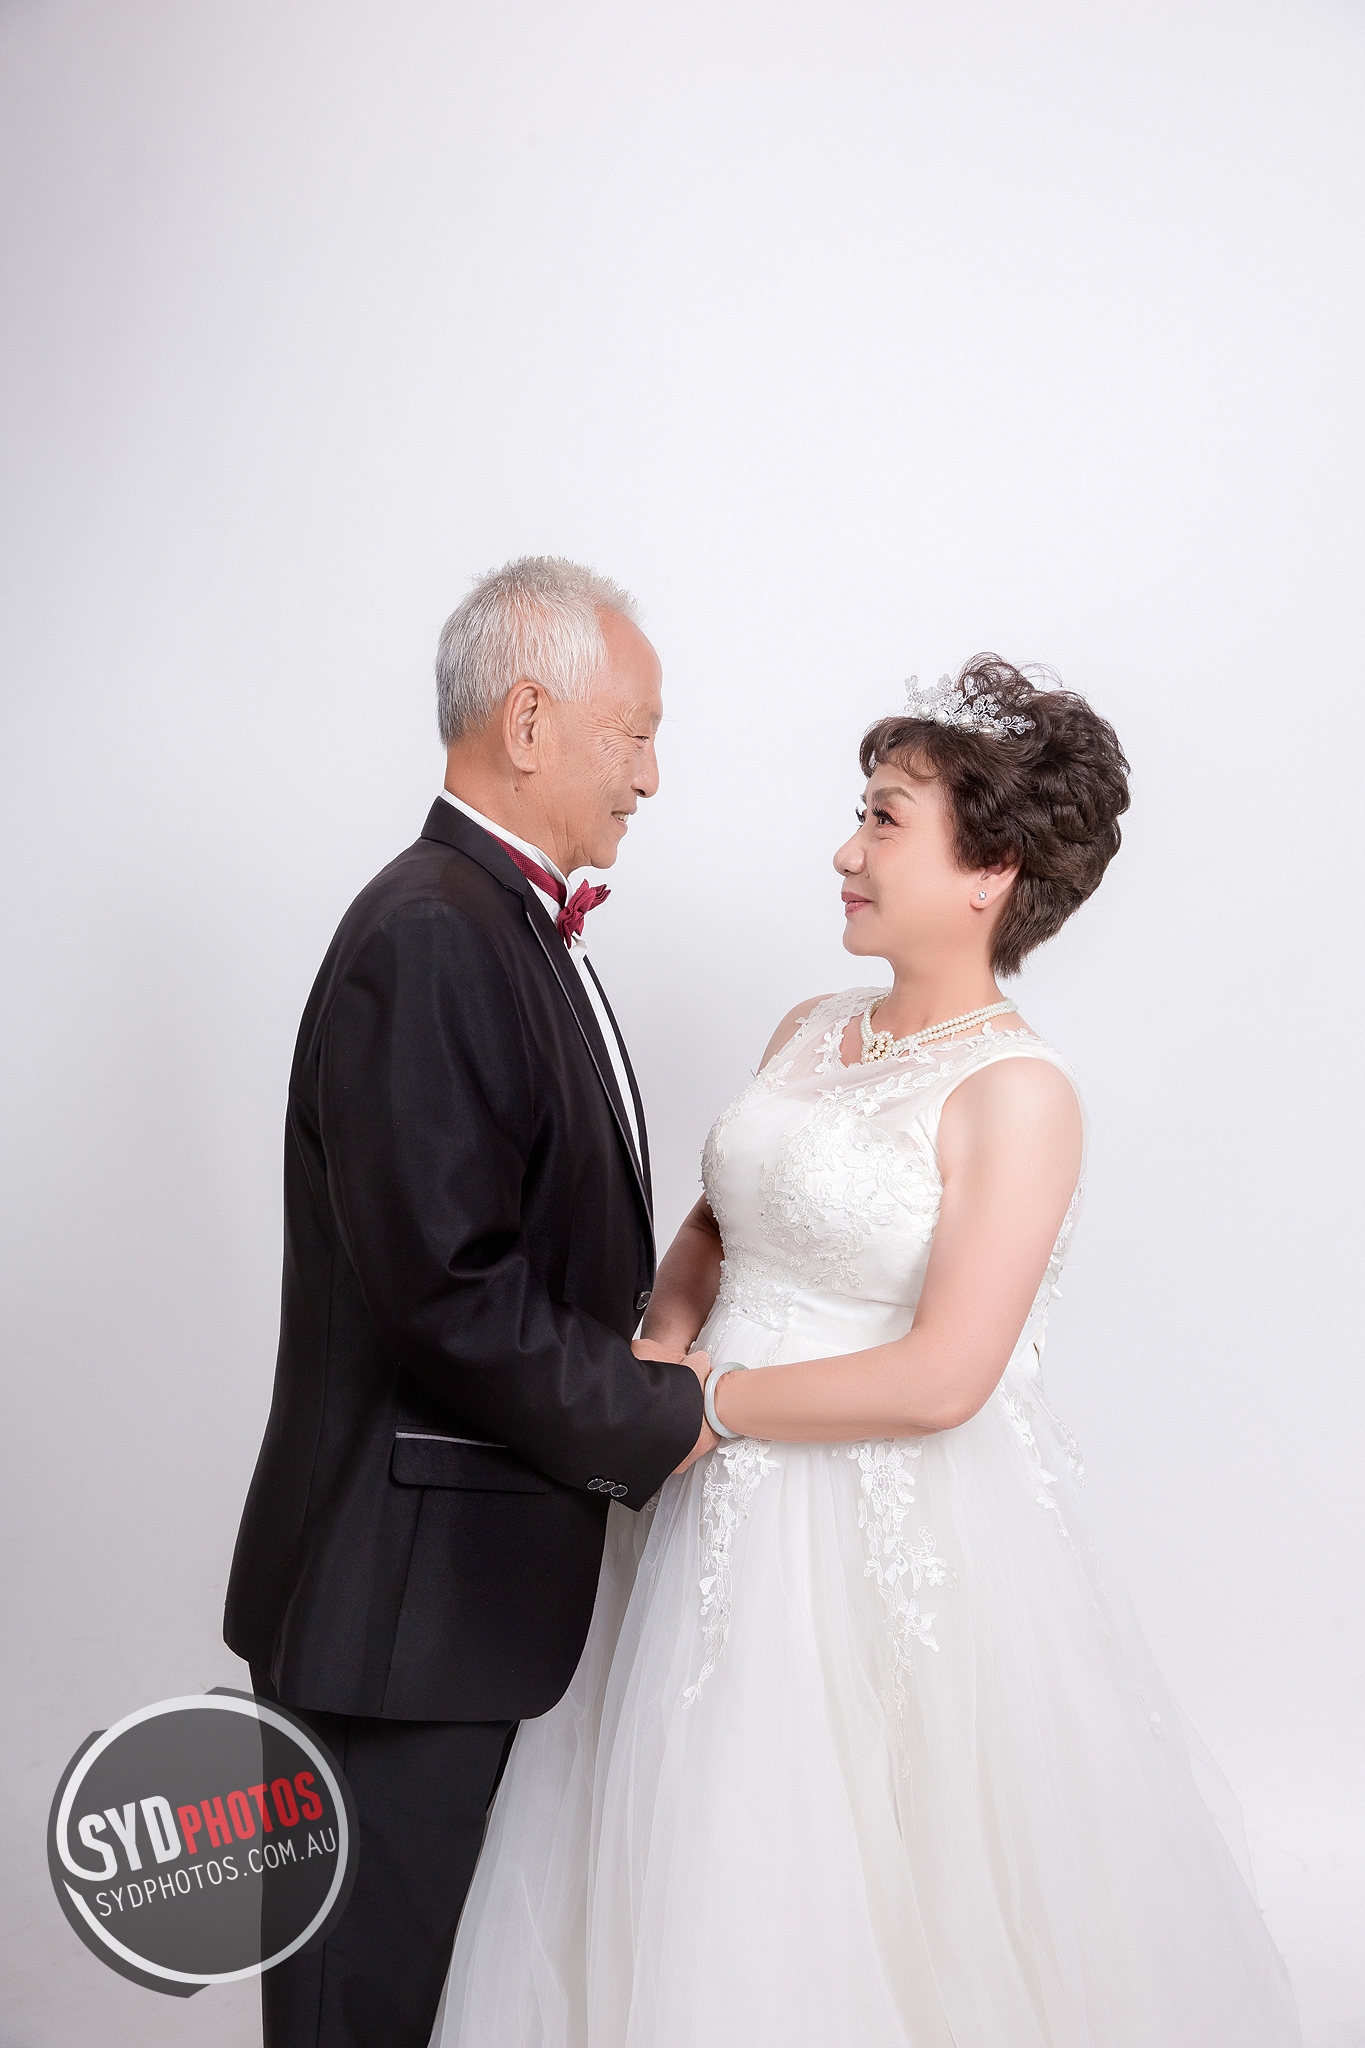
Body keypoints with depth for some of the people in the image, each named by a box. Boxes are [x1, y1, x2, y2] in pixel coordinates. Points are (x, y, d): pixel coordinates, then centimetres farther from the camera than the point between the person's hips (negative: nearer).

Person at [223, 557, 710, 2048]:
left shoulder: (508, 922, 11)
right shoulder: (430, 937, -21)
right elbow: (453, 1293, -26)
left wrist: (657, 1349, 3)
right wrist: (667, 1417, -14)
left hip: (467, 1575, 9)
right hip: (401, 1590, -9)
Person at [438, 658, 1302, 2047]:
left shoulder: (1019, 1093, -15)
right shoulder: (808, 1034, 6)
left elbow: (941, 1378, -21)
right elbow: (715, 1222, 18)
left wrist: (711, 1402, -12)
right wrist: (666, 1337, -2)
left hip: (891, 1549, -6)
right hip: (722, 1523, 7)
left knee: (840, 1899, 10)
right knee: (689, 1893, 17)